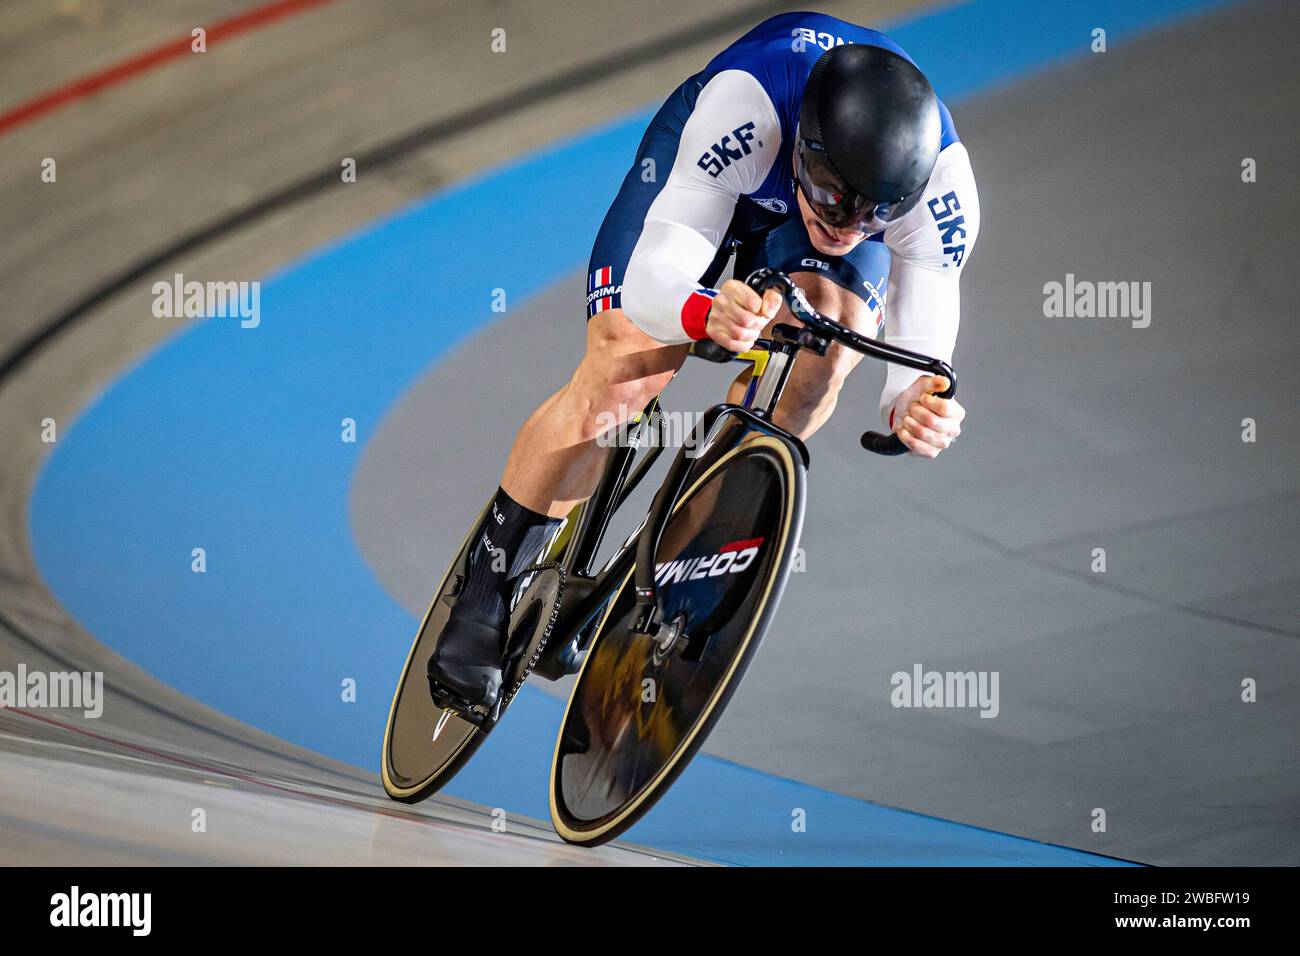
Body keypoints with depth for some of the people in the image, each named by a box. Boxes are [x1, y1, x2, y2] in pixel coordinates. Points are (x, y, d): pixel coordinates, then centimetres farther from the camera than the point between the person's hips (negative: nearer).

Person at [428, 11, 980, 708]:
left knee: (827, 357, -29)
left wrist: (917, 412, -54)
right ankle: (484, 601, 0)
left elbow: (918, 361, -30)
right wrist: (707, 315, -67)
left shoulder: (943, 183, -37)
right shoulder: (745, 102, -44)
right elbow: (651, 280, -43)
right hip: (710, 161, -2)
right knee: (619, 378, -18)